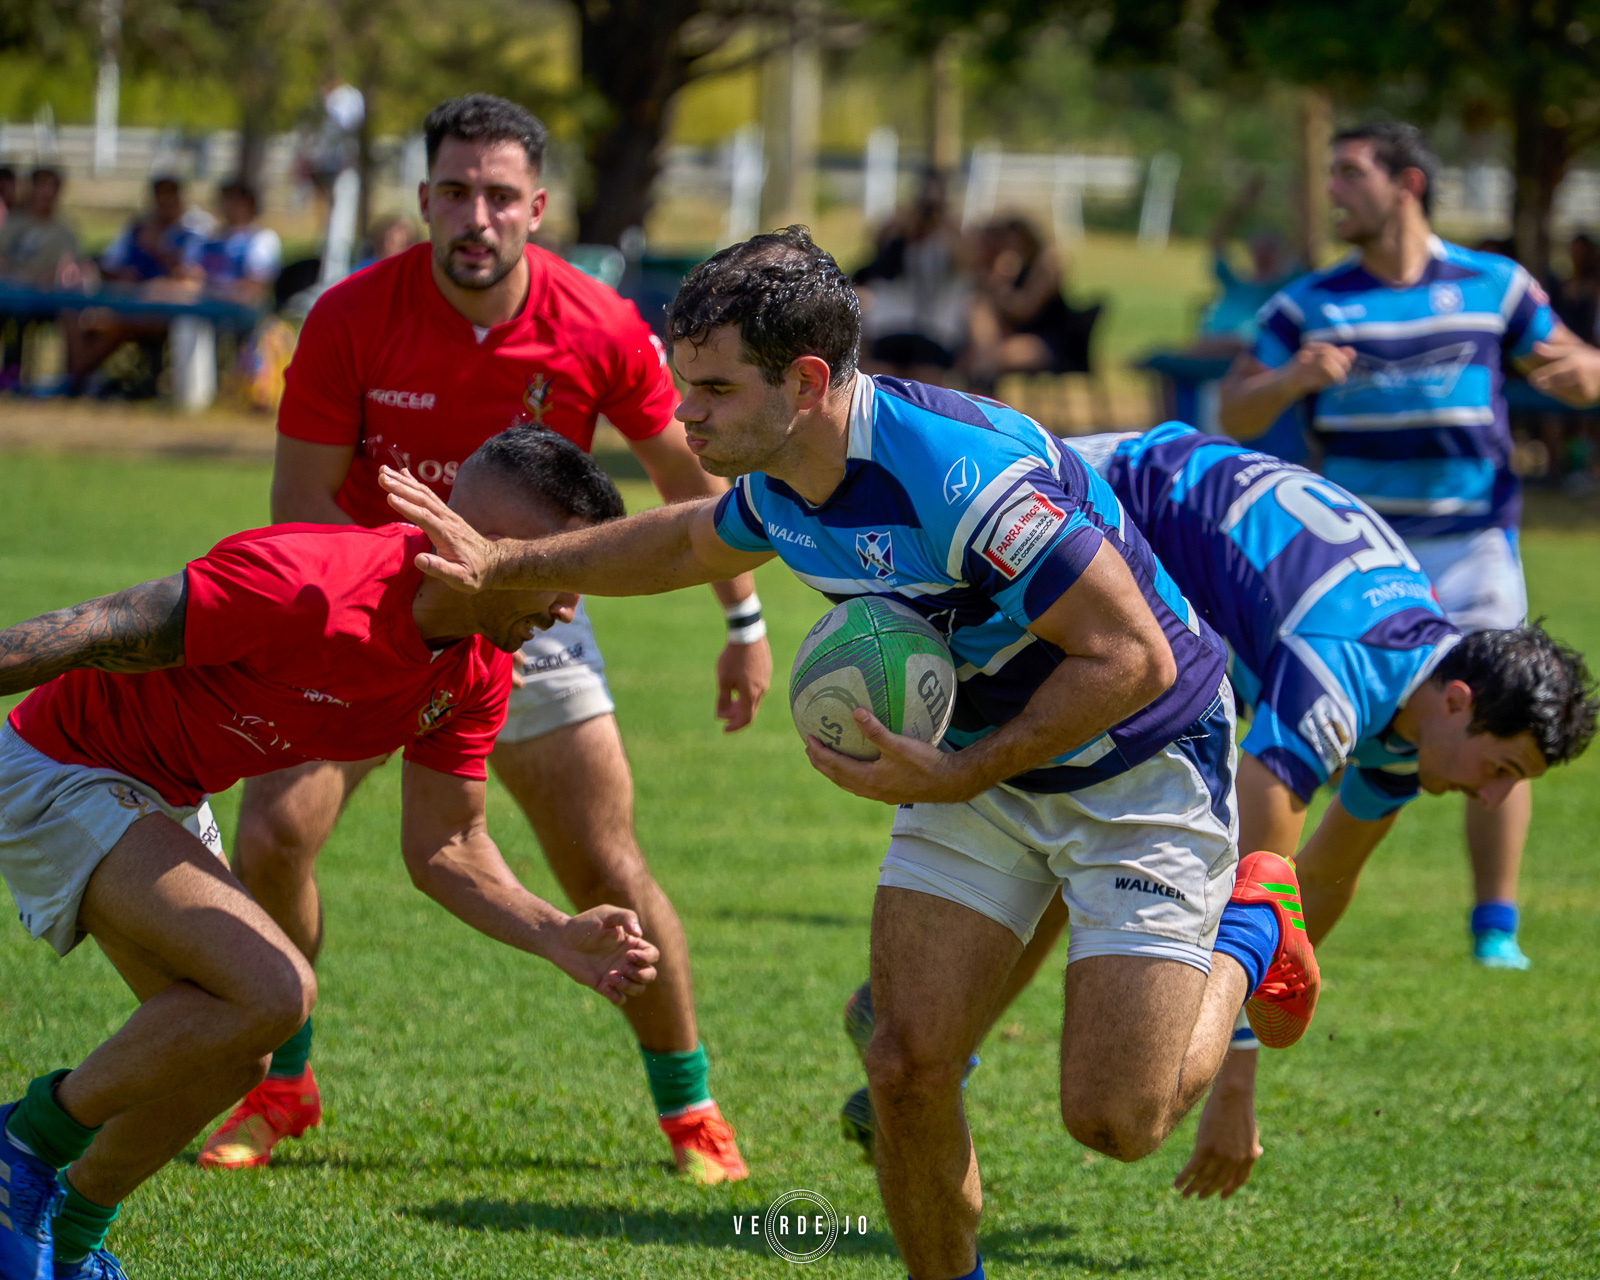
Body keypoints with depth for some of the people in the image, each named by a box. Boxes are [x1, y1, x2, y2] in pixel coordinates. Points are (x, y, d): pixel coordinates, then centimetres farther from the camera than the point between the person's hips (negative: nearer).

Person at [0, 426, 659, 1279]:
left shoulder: (477, 673, -5)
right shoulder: (303, 585, -32)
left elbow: (445, 847, 4)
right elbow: (94, 634, -27)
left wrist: (558, 938, -11)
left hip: (160, 800, 9)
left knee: (232, 1055, 10)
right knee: (274, 991, -23)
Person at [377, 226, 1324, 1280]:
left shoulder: (958, 471, -34)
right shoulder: (776, 485, -7)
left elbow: (1132, 659, -29)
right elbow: (688, 543, 21)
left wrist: (954, 777, -26)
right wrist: (501, 563, 18)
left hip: (1141, 769, -7)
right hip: (980, 763, 7)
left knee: (1114, 1120, -9)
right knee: (908, 1065, -7)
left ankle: (1250, 932, 18)